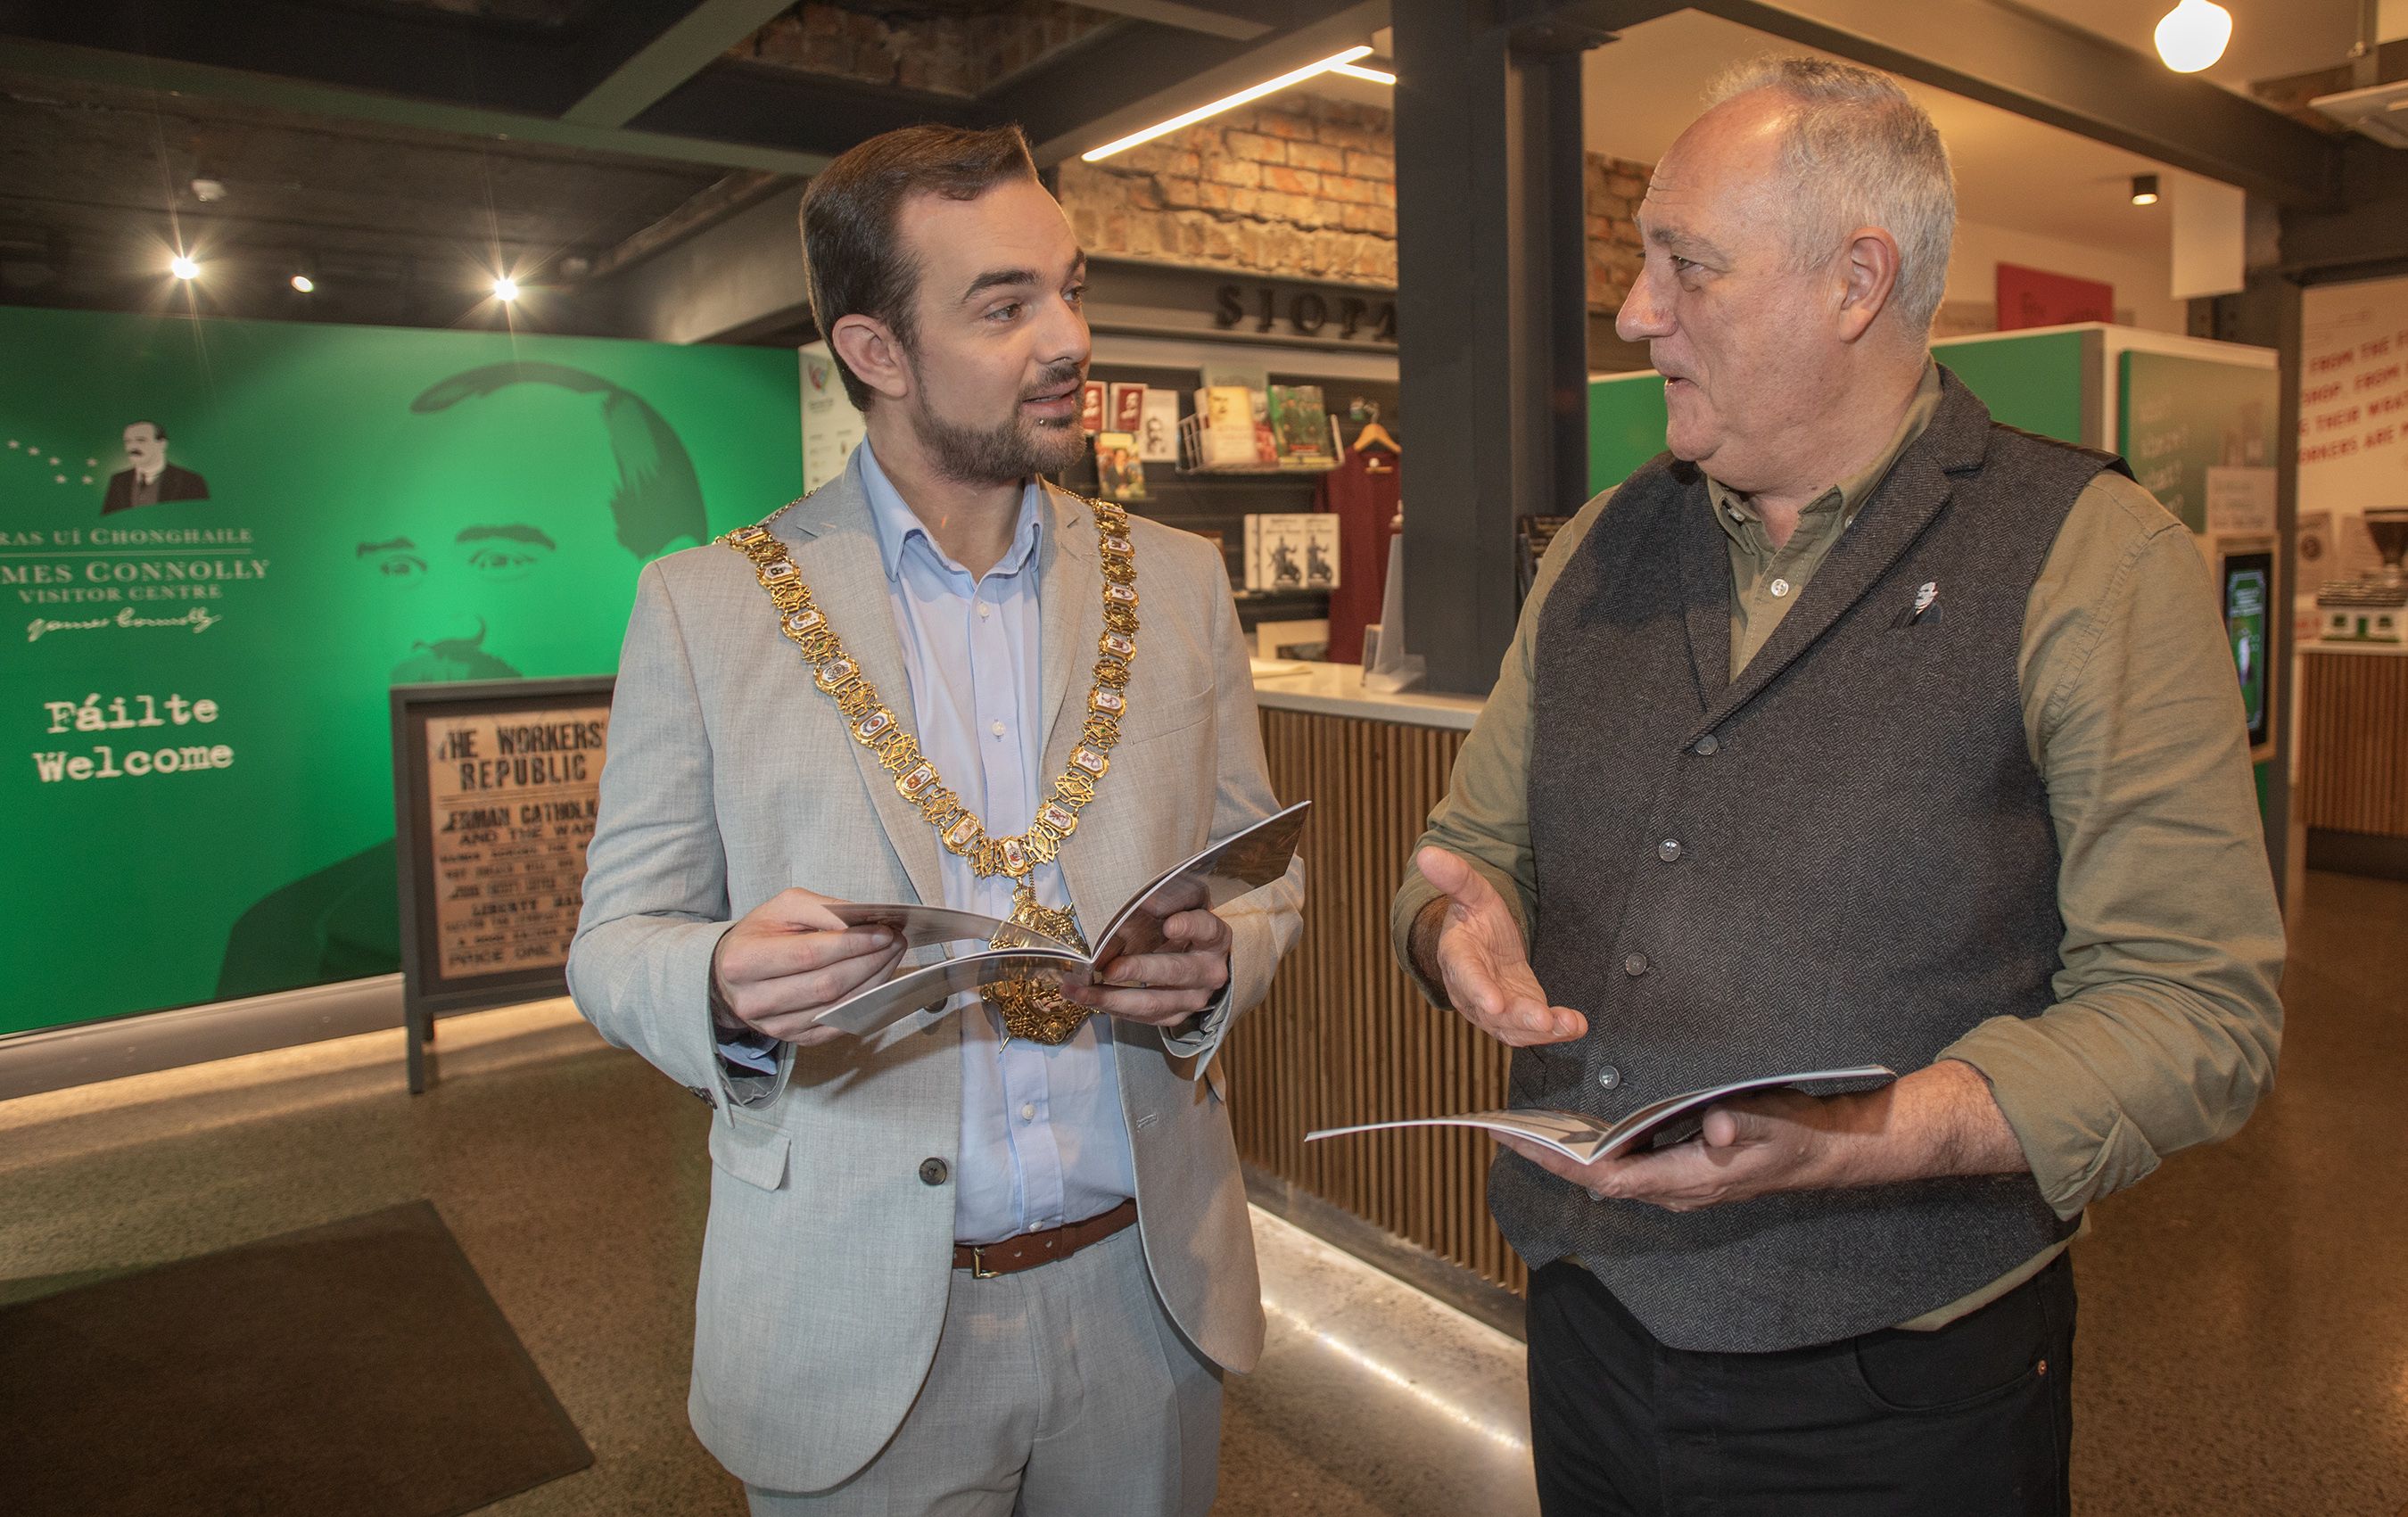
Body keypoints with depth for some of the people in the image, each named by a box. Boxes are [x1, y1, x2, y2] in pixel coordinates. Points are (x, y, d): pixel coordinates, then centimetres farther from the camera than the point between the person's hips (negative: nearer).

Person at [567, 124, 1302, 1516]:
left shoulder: (1177, 582, 1)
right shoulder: (705, 608, -6)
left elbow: (1266, 875, 7)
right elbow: (616, 941, -2)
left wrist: (1216, 961, -16)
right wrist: (727, 986, -25)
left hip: (1147, 1290, 3)